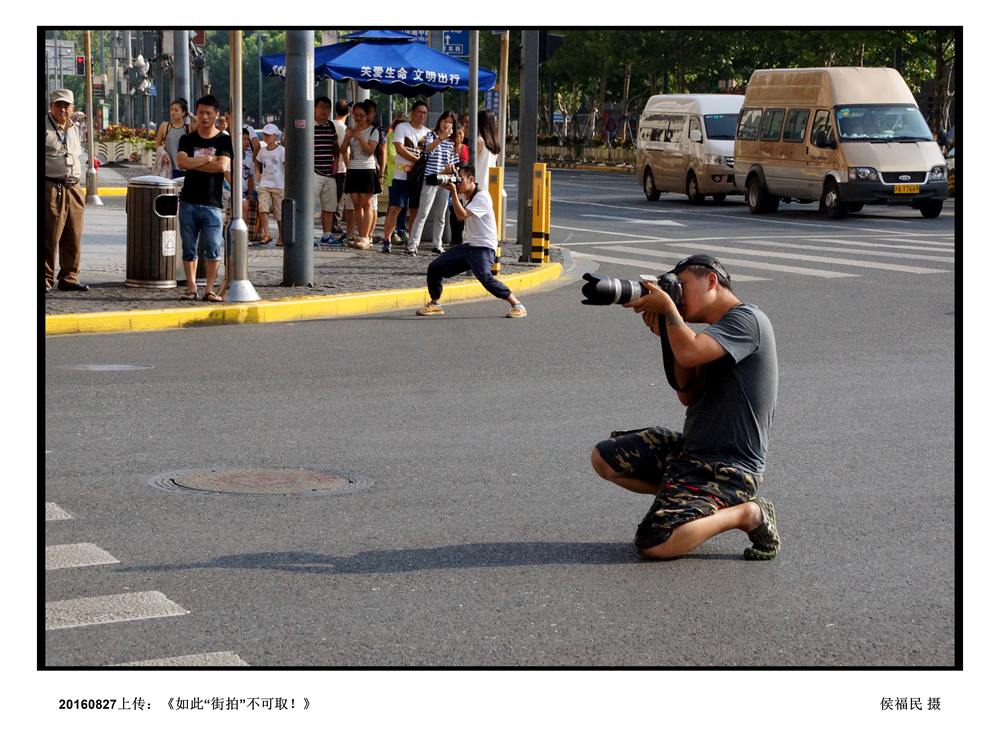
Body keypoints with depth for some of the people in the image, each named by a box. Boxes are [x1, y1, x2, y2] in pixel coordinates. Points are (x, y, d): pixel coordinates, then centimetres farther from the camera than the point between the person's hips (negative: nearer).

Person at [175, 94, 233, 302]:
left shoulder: (224, 141, 4)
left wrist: (194, 164, -7)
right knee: (189, 248, 5)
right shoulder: (187, 139, 10)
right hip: (189, 201, 2)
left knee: (213, 248, -7)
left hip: (212, 203, -2)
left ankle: (209, 288, 2)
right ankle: (191, 287, 13)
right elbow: (182, 162, -7)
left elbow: (222, 166, -12)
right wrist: (207, 159, -9)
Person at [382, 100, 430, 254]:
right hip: (401, 176, -4)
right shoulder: (402, 127, -1)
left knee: (414, 210, 6)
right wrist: (418, 159, -14)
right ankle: (387, 240, -5)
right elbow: (399, 148, -11)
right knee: (395, 208, -9)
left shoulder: (428, 132, 12)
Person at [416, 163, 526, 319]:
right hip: (467, 246, 9)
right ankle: (435, 304, 23)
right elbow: (444, 186, 20)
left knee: (485, 277, -31)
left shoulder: (482, 196, -16)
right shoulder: (463, 194, 8)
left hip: (484, 248, -9)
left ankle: (517, 305, -22)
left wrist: (453, 192, -22)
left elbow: (462, 215, -25)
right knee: (434, 268, 5)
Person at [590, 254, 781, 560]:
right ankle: (684, 499, 10)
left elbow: (689, 353, -31)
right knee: (603, 458, 10)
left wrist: (668, 307, -14)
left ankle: (748, 514, -7)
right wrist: (667, 334, 0)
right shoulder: (719, 330, 14)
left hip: (728, 467, -10)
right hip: (690, 449, 10)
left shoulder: (747, 320, -15)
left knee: (652, 544, -23)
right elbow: (689, 395, 10)